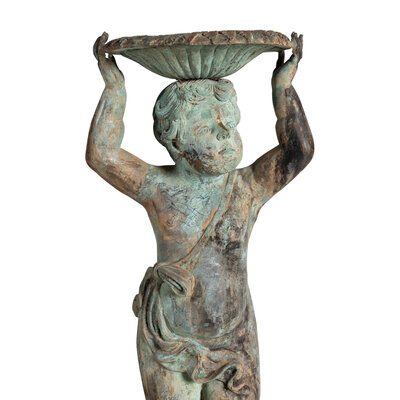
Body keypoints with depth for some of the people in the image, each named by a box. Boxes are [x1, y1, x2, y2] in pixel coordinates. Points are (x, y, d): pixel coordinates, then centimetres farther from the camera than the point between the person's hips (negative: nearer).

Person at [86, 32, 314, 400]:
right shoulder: (160, 187, -11)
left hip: (234, 339, 2)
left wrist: (283, 86, -15)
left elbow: (299, 151, -14)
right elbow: (101, 155, -20)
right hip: (170, 341, -2)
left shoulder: (249, 187, -6)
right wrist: (115, 87, -20)